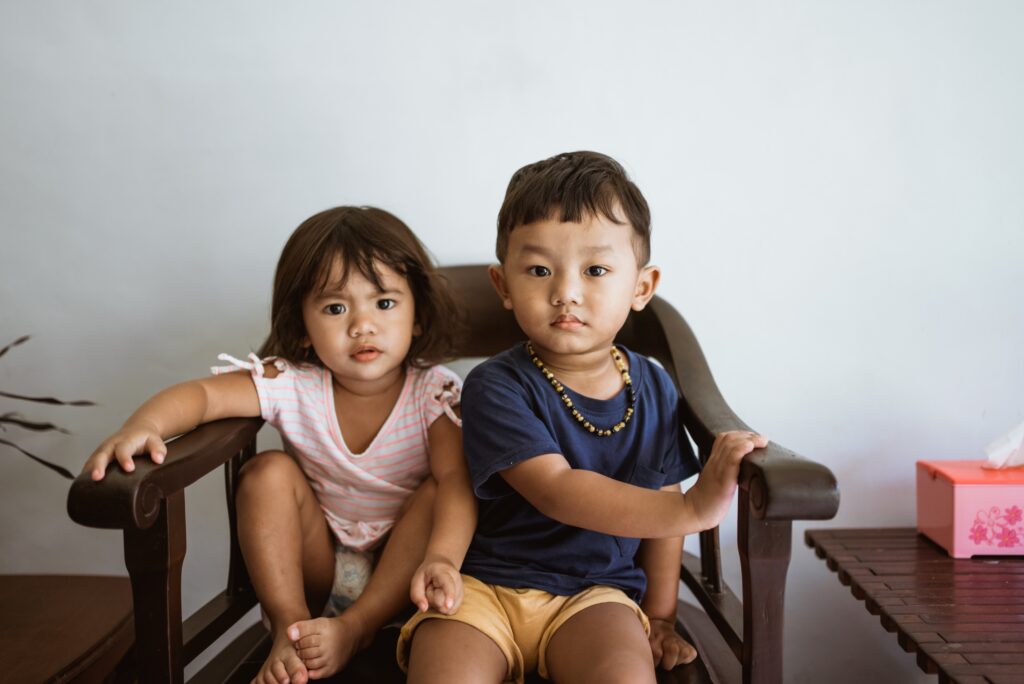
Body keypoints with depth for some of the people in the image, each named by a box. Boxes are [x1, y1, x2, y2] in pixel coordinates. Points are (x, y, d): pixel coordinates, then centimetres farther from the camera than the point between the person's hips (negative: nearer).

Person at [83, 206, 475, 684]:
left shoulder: (433, 392, -19)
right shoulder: (292, 384, -13)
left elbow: (455, 480, -31)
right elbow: (201, 394, -22)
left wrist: (442, 558, -49)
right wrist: (144, 426, -44)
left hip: (401, 561, -1)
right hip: (318, 559, 2)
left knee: (435, 491, -28)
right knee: (269, 471, -20)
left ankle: (356, 629, -26)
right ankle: (290, 627, -18)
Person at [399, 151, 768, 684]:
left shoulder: (653, 388, 3)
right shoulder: (496, 387, -12)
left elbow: (660, 503, 13)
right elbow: (558, 492, -24)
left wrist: (660, 618, 14)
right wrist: (693, 508, -29)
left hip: (596, 590, 2)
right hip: (485, 585, -2)